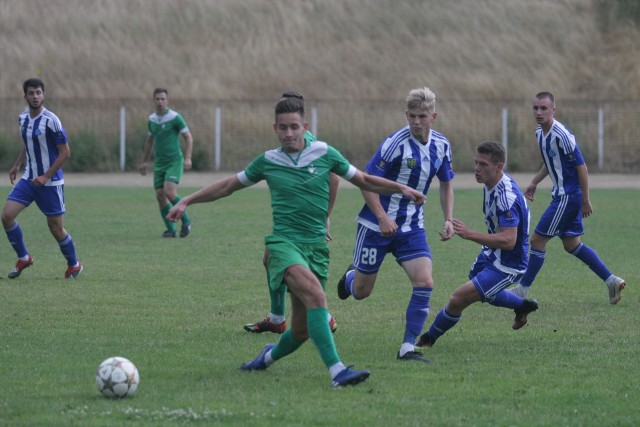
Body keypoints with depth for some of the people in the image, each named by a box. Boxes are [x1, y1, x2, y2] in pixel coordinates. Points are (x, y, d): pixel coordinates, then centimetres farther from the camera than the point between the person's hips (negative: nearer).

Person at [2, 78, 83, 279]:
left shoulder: (51, 121, -17)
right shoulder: (23, 118, 4)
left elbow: (65, 152, -14)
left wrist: (46, 176, -18)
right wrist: (17, 165, 12)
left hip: (51, 182, -6)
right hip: (28, 179, 6)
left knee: (56, 228, 1)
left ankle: (74, 265, 23)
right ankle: (23, 258, 8)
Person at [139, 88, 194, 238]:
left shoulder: (175, 117, -10)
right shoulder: (152, 119, 9)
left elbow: (188, 137, -8)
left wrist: (188, 158, -19)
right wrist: (144, 162, 25)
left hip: (174, 162, -6)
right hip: (159, 163, 6)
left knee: (169, 192, -21)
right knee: (160, 196, -2)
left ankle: (186, 222, -4)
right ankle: (170, 229, 8)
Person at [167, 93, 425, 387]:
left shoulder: (325, 154, 6)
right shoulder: (268, 161, 7)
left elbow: (364, 181, 17)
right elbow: (228, 186, 19)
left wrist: (401, 188, 6)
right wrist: (187, 201, 15)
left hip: (316, 247, 2)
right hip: (283, 242, -2)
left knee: (301, 331, 1)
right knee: (314, 292, -32)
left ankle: (270, 356, 37)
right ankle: (337, 371, -39)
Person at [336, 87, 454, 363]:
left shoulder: (441, 145, 0)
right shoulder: (396, 143, -18)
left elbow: (446, 183, 17)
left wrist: (448, 219, 5)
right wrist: (383, 217, -24)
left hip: (411, 227, 4)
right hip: (377, 225, -4)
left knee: (424, 283, -16)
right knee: (361, 291, 6)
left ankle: (408, 348, -9)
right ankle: (351, 276, 45)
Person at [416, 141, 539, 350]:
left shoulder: (507, 197, -32)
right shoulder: (491, 185, -2)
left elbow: (508, 240, -38)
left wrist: (470, 234, -40)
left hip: (507, 265, -10)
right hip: (491, 255, 10)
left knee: (458, 299, -15)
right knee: (484, 293, 34)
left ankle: (428, 339, 5)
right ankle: (523, 306, 55)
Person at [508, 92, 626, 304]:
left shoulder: (562, 135, -22)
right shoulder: (540, 132, 7)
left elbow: (581, 167, -18)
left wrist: (585, 201, -16)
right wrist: (534, 182, 15)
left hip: (568, 197, -10)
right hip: (562, 195, 10)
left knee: (537, 240, -3)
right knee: (571, 244, 15)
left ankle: (522, 289, 8)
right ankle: (612, 281, 21)